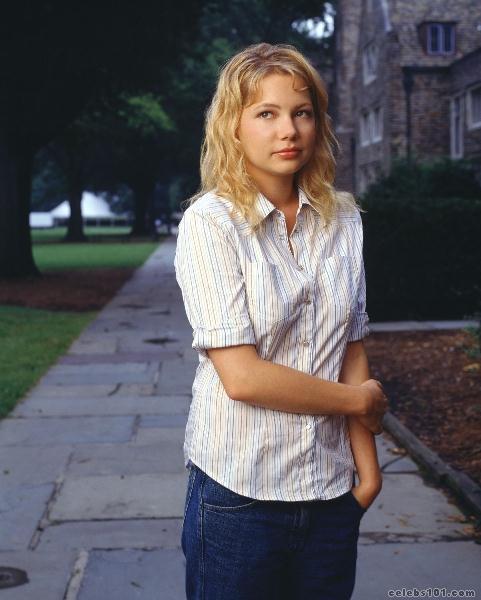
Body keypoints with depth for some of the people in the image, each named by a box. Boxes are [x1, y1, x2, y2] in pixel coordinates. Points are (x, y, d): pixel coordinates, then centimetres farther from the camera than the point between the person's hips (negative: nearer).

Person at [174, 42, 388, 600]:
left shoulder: (343, 220, 3)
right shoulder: (210, 223, -12)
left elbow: (352, 349, 5)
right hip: (239, 489, -4)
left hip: (332, 491, 4)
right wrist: (361, 400, -8)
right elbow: (242, 376, -19)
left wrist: (366, 463, -4)